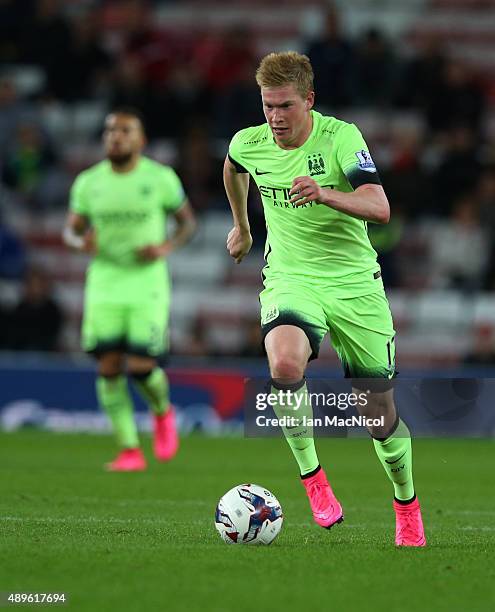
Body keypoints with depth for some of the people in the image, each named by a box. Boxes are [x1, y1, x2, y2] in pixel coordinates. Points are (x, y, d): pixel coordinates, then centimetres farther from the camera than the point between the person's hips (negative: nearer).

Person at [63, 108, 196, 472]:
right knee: (109, 366, -5)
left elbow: (188, 221, 7)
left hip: (147, 284, -3)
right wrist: (82, 241, -14)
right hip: (104, 284, 3)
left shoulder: (161, 178, -4)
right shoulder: (88, 182, 3)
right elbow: (71, 229, 10)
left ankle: (162, 411, 23)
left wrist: (166, 247, -13)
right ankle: (129, 450, 3)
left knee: (141, 367, -12)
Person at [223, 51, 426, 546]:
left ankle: (407, 505, 28)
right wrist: (241, 225, 34)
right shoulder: (249, 144, -3)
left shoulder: (340, 137, -15)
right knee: (285, 363, -32)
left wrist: (325, 194, -42)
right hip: (290, 278, 2)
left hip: (354, 281, -2)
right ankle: (310, 476, -14)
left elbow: (380, 209, -26)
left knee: (379, 411, 3)